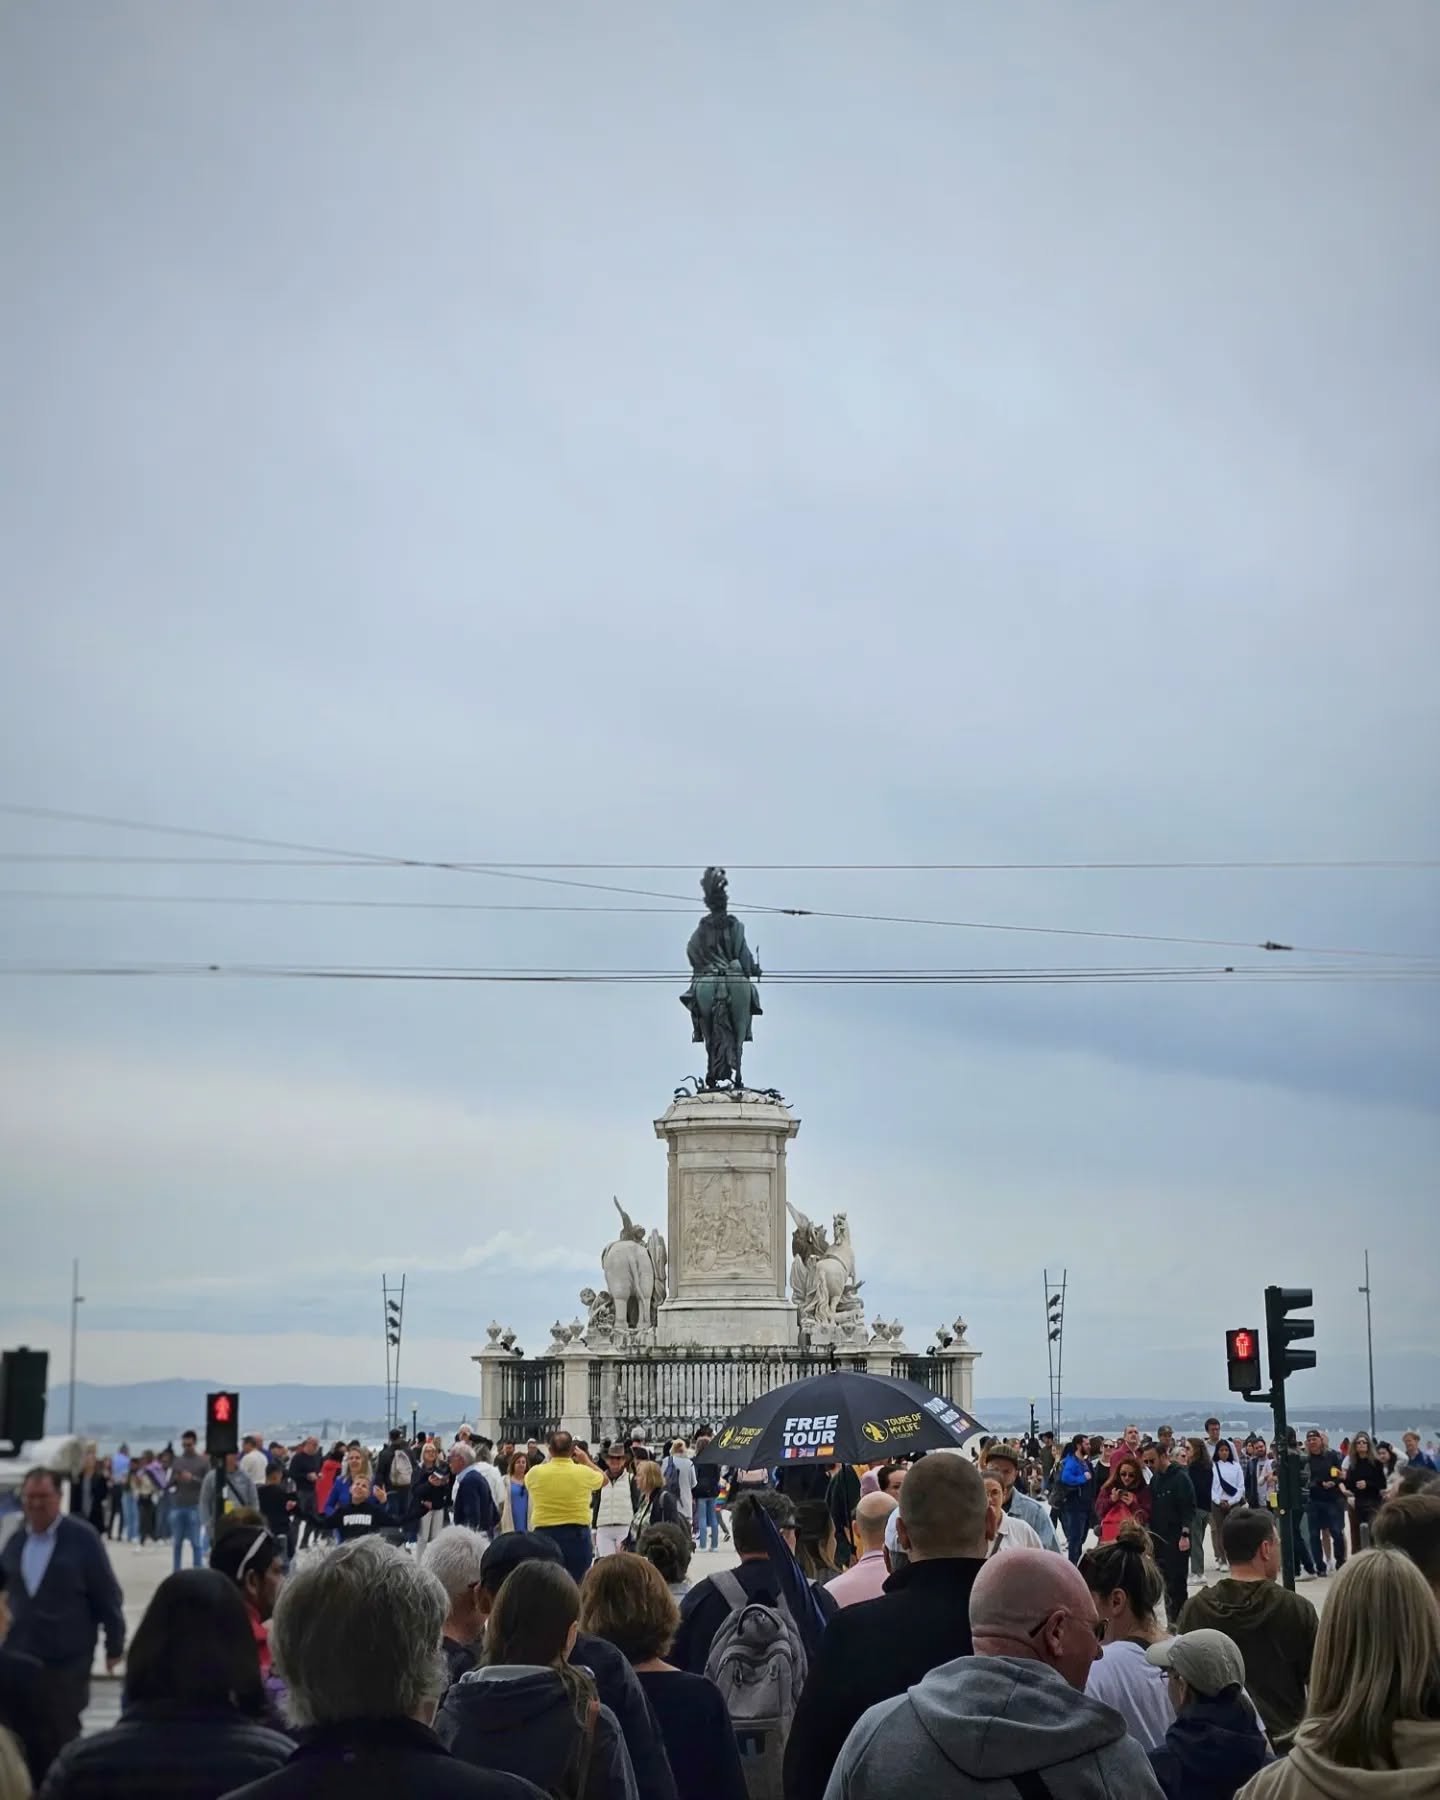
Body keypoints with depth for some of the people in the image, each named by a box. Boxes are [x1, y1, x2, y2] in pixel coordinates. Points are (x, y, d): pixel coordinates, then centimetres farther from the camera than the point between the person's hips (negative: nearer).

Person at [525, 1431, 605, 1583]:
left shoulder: (535, 1473, -5)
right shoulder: (584, 1473, -6)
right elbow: (603, 1478, 17)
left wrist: (548, 1460, 27)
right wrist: (586, 1460, 28)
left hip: (544, 1535, 0)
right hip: (577, 1535, 0)